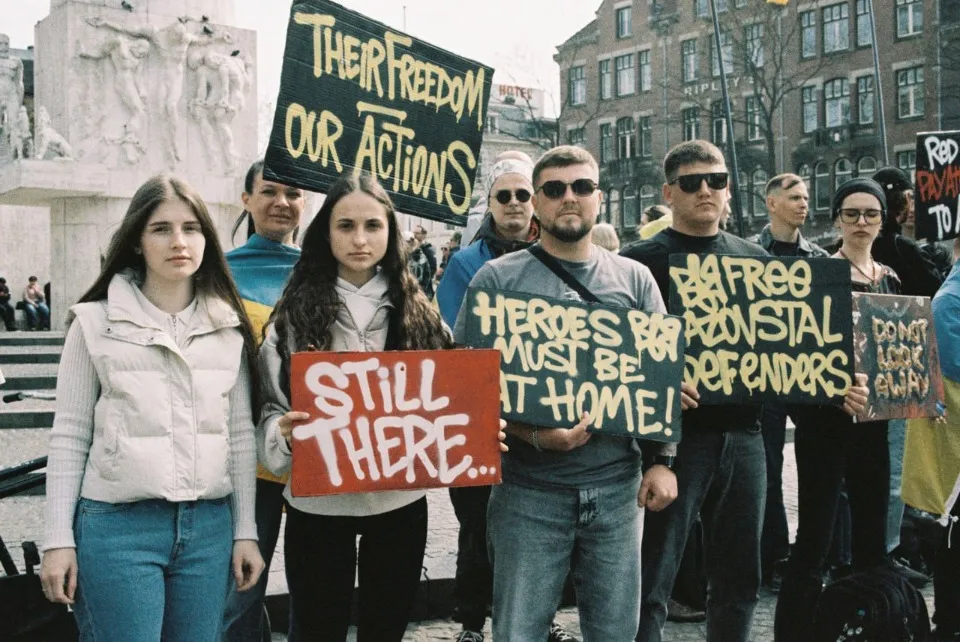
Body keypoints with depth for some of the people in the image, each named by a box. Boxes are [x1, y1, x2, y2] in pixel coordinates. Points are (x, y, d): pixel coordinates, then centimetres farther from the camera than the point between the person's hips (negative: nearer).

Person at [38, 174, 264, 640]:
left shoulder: (230, 326, 8)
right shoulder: (95, 322, 0)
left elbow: (241, 434, 9)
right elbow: (70, 437, 0)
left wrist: (245, 531, 6)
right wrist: (58, 538, -4)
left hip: (209, 526, 3)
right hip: (116, 526, -3)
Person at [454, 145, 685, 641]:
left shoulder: (634, 279, 9)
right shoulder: (498, 278, 0)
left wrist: (662, 460, 1)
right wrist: (533, 435, -18)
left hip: (618, 485, 2)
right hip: (529, 489, -2)